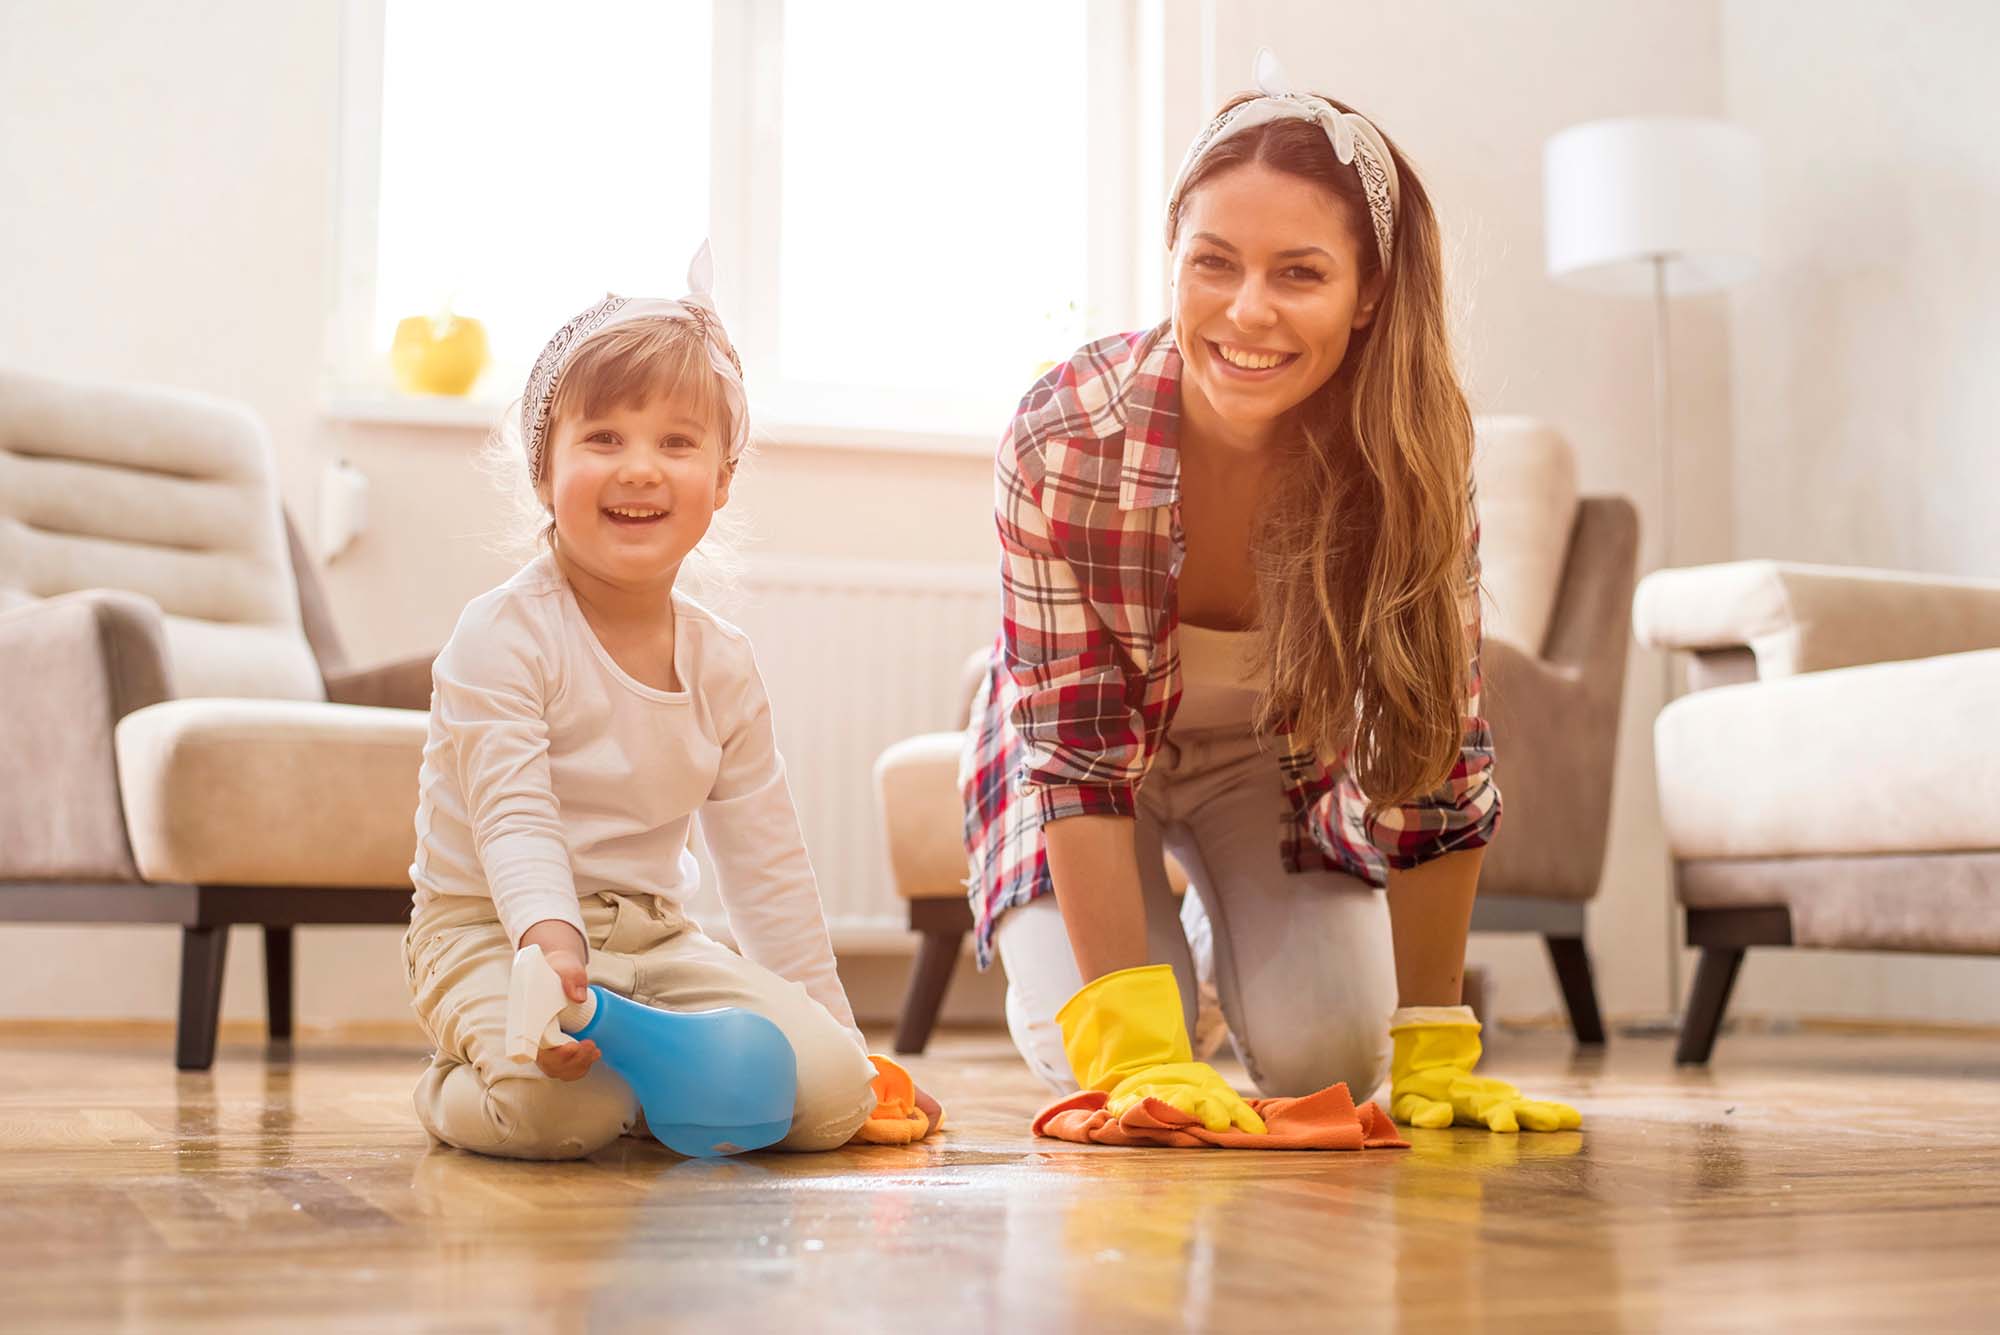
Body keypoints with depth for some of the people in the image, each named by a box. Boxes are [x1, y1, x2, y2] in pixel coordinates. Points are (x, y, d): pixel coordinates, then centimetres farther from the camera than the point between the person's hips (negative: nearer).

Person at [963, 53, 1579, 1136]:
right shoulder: (1066, 441, -34)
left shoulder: (1415, 447, -28)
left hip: (1277, 756, 2)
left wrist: (1430, 1052, -21)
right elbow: (1079, 752, -30)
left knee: (1327, 1062, -13)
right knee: (1089, 1065, -17)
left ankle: (1227, 932, 21)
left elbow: (1435, 752, -22)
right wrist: (1134, 1051, -35)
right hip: (1083, 759, -1)